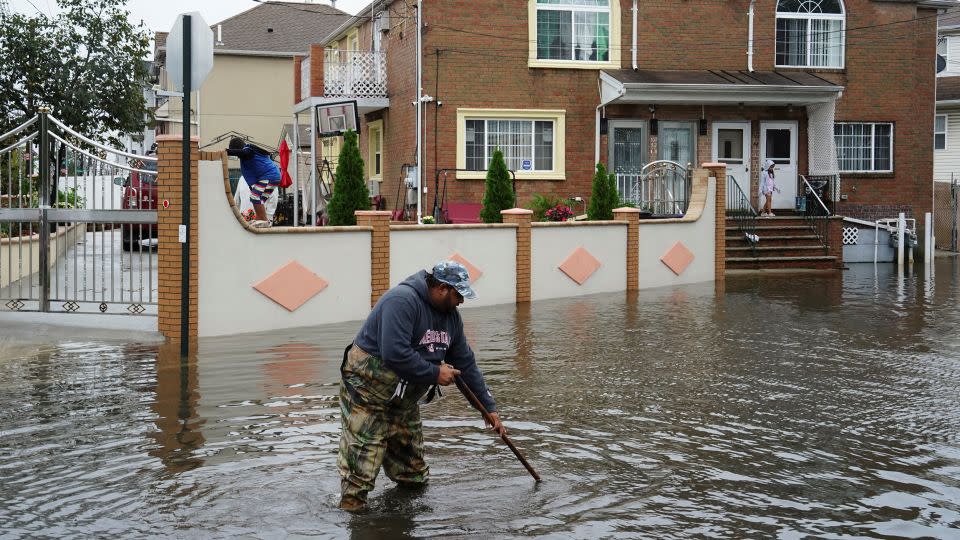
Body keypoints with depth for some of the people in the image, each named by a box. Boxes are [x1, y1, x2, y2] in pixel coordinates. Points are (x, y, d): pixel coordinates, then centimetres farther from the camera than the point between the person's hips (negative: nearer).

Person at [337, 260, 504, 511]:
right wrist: (434, 373, -21)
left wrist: (489, 407, 11)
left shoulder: (450, 315, 6)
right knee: (362, 467, -11)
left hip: (405, 399, 9)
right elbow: (395, 354, -33)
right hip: (367, 393, -9)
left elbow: (466, 363, 12)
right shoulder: (402, 301, -23)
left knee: (413, 476, 14)